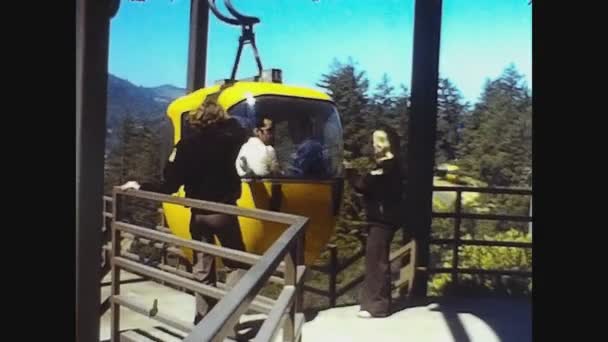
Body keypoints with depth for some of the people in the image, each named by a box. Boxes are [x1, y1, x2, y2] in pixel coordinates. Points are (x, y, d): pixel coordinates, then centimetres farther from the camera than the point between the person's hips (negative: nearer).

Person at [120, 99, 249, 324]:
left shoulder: (186, 145, -5)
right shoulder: (227, 139, -7)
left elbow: (170, 184, -8)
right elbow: (240, 131, 18)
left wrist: (140, 187, 2)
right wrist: (223, 115, 23)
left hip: (199, 213, 2)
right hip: (223, 211, -2)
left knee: (202, 268, 13)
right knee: (236, 263, 10)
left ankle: (203, 317, 19)